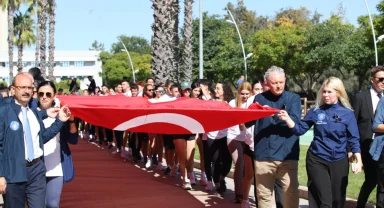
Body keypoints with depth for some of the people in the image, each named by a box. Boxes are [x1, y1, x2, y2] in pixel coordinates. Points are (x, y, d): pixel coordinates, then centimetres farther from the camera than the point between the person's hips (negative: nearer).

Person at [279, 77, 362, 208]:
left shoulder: (347, 113, -3)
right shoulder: (316, 112, -1)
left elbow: (353, 139, -1)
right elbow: (300, 129, 2)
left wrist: (359, 161, -6)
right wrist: (287, 119, -14)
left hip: (339, 161, 1)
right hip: (317, 160, -1)